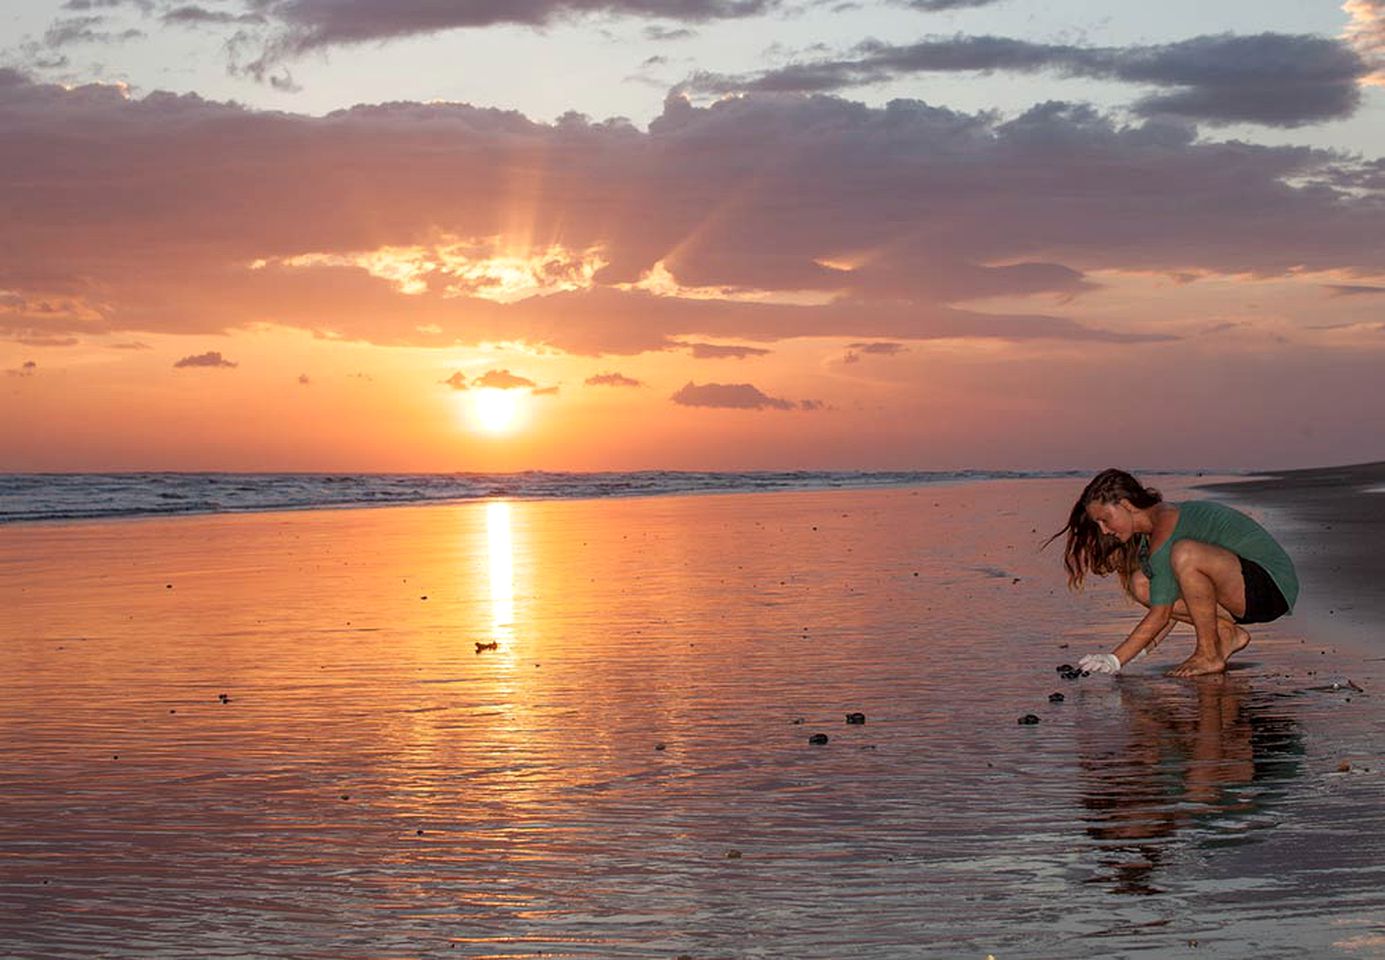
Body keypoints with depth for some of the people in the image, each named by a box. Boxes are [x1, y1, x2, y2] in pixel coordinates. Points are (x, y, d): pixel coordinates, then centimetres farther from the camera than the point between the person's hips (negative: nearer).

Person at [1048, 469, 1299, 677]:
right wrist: (1132, 652, 4)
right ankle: (1228, 634, 4)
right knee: (1141, 584, 0)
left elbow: (1161, 614, -20)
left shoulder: (1166, 526, -20)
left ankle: (1210, 655, -17)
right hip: (1242, 594, 10)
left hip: (1273, 587, -10)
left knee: (1185, 554, -33)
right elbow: (1170, 603, 12)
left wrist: (1116, 660, -17)